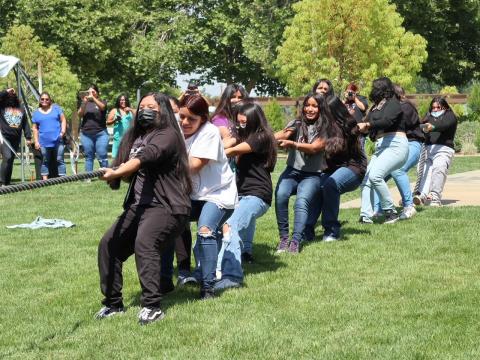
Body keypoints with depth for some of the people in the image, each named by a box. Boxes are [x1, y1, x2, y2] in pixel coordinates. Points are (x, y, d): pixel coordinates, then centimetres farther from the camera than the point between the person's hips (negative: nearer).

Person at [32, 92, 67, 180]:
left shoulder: (56, 108, 10)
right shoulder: (36, 113, 12)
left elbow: (63, 120, 8)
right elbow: (35, 128, 11)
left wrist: (63, 131, -7)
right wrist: (36, 141, 3)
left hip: (57, 140, -1)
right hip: (44, 142, 1)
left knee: (60, 160, -4)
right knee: (45, 161, 4)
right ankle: (45, 180, 7)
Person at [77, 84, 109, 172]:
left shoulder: (101, 102, 9)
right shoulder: (85, 103, 14)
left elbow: (102, 107, -15)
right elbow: (79, 115, 1)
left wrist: (93, 98, -24)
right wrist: (84, 103, -13)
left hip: (100, 133, -2)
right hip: (86, 134, 2)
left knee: (102, 157, -8)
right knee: (88, 157, 3)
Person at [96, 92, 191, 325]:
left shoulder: (168, 135, -8)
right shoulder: (134, 136, 18)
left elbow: (146, 156, -25)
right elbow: (124, 171, 18)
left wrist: (117, 173, -38)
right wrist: (120, 174, -6)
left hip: (166, 206, -8)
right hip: (138, 205, 8)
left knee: (144, 243, -30)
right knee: (108, 244, -3)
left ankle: (152, 306, -28)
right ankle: (112, 304, 10)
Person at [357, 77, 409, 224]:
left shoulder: (392, 103, -3)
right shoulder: (375, 107, 20)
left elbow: (387, 121, -20)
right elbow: (367, 127, 17)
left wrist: (367, 125, -24)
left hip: (395, 145, -9)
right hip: (380, 148, 9)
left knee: (375, 175, -25)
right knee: (366, 181, -4)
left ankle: (391, 212, -16)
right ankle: (366, 217, -9)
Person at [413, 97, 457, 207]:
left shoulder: (450, 116, 14)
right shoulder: (429, 117, 29)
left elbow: (444, 125, -9)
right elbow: (420, 126, 11)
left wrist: (432, 127, -30)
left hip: (443, 149, -3)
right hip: (427, 148, 3)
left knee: (439, 169, -27)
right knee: (424, 170, -21)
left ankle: (435, 197, -31)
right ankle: (422, 195, -39)